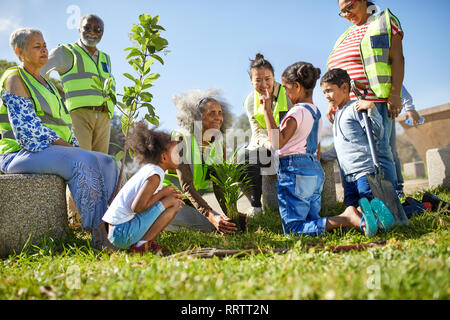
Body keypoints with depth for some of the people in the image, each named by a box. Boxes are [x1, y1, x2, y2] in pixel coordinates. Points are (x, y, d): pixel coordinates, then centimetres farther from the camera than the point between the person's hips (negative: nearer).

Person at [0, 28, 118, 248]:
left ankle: (103, 223, -20)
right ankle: (99, 235, -31)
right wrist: (66, 147, -18)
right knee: (84, 163, -33)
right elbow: (26, 126, -17)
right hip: (22, 154, -9)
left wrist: (75, 148, 4)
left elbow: (62, 125, 22)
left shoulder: (45, 83, 23)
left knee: (107, 163, -9)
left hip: (52, 152, 9)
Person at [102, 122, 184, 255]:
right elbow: (137, 207, -23)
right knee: (172, 202, -12)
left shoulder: (147, 169, 13)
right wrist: (162, 193, -9)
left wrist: (168, 194, 6)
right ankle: (142, 244, -10)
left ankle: (144, 242, 6)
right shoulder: (155, 175, -15)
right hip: (123, 234, -9)